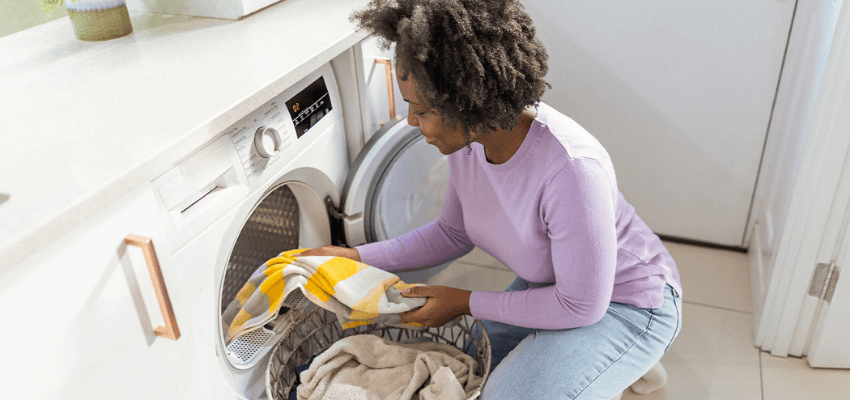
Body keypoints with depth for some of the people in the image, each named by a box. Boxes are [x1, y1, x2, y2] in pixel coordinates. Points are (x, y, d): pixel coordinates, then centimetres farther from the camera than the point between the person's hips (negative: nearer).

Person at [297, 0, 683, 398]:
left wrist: (466, 303, -20)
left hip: (627, 302, -7)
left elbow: (582, 305, -26)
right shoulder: (468, 139, -16)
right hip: (552, 284, 7)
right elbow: (453, 233, 2)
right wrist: (356, 257, -7)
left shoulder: (572, 168, -39)